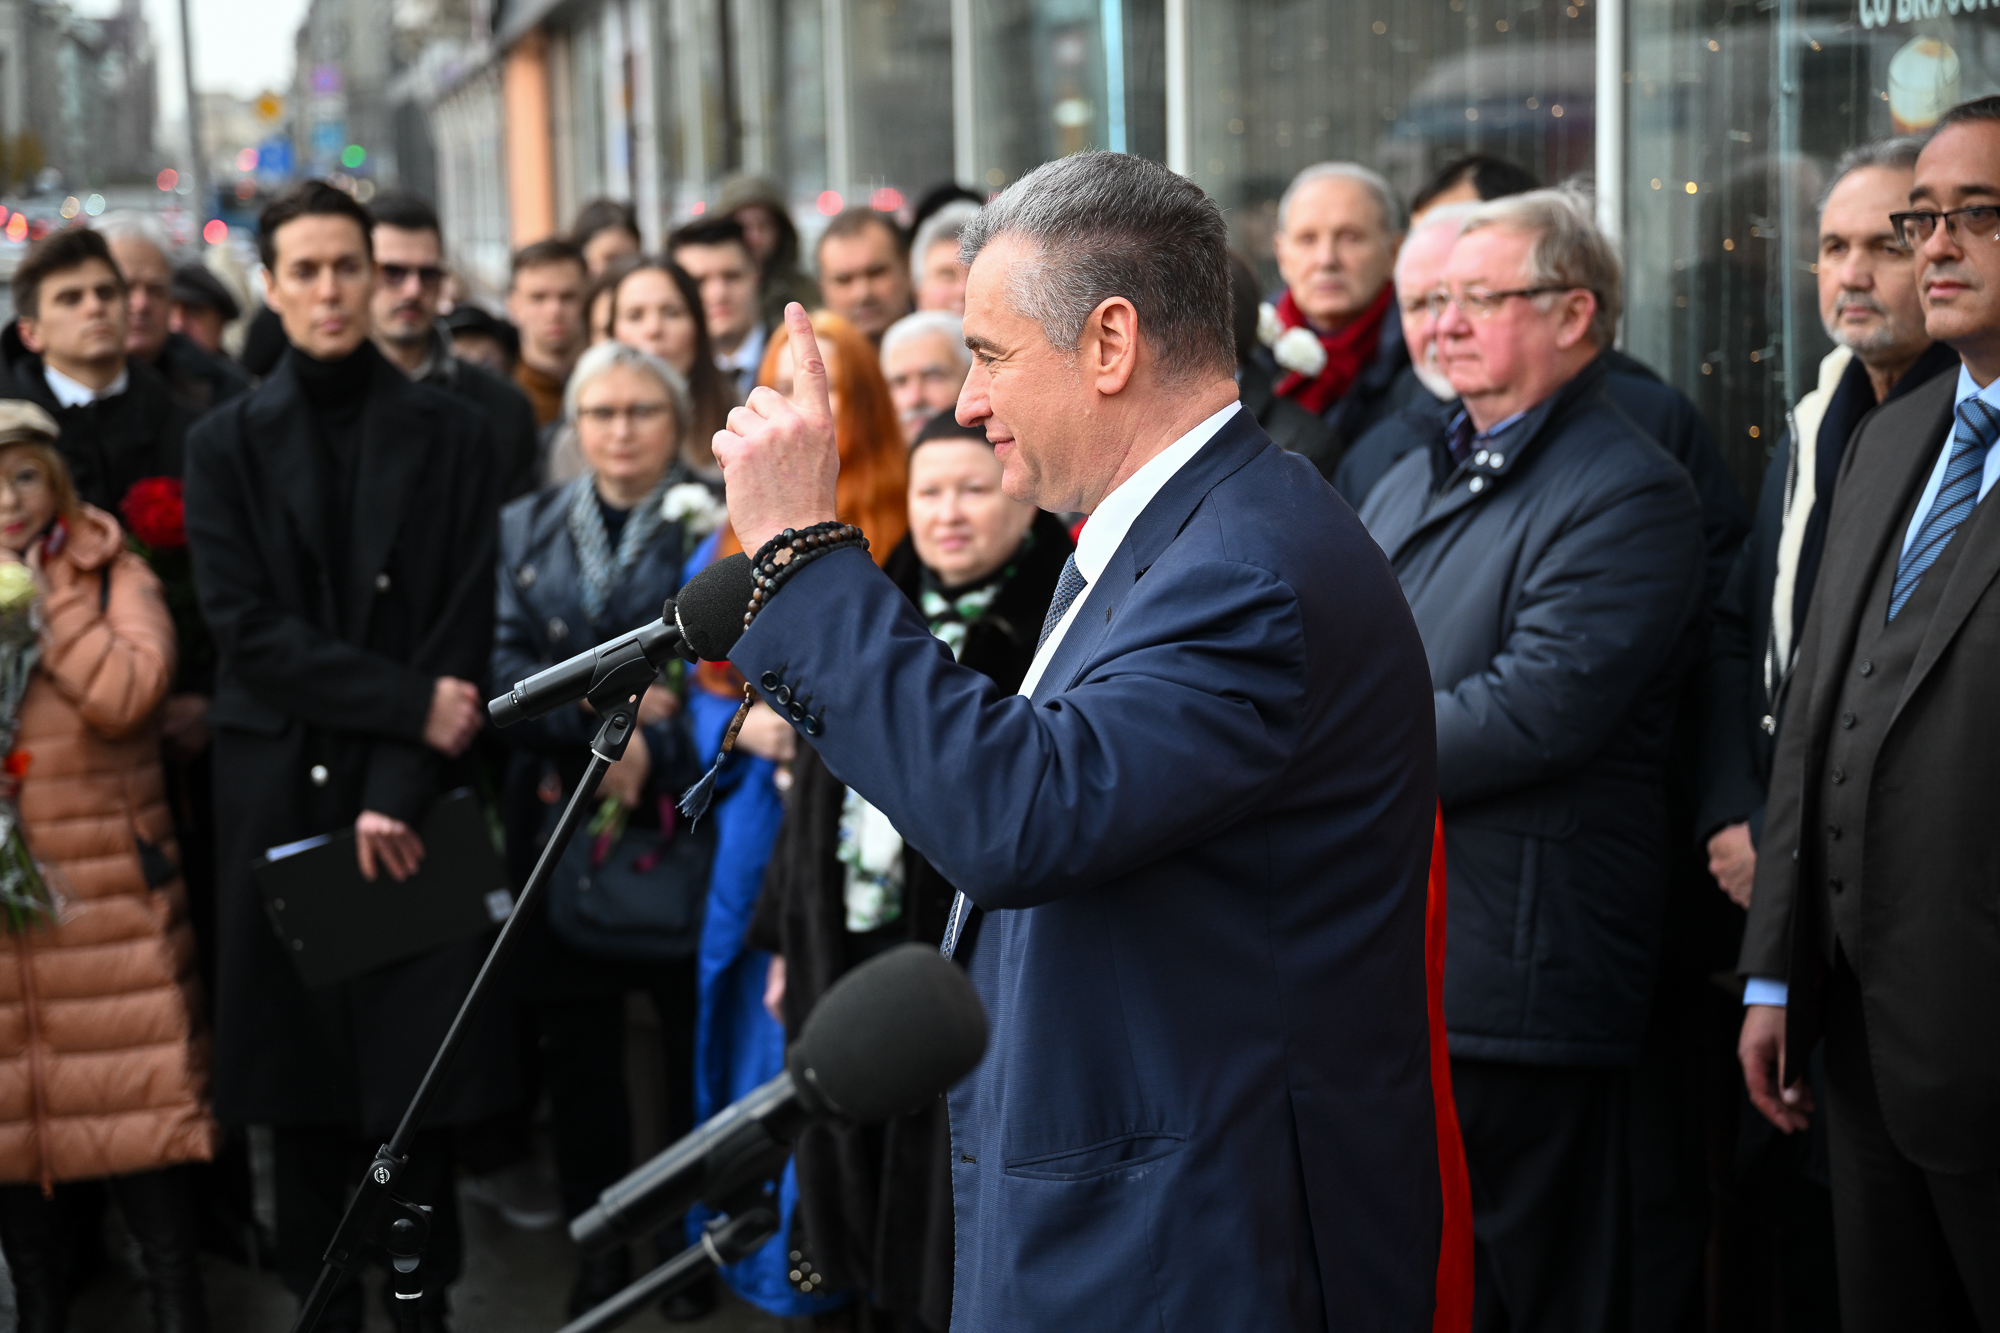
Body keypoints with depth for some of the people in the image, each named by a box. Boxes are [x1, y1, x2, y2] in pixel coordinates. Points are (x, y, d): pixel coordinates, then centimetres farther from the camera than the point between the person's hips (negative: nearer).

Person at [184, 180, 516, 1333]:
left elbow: (465, 626, -1)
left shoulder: (451, 435, 5)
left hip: (417, 796, -1)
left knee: (420, 1063, -1)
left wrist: (402, 789, -12)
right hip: (281, 791, 1)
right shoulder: (229, 444, 7)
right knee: (302, 1081, 4)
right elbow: (244, 623, -3)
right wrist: (407, 703, -13)